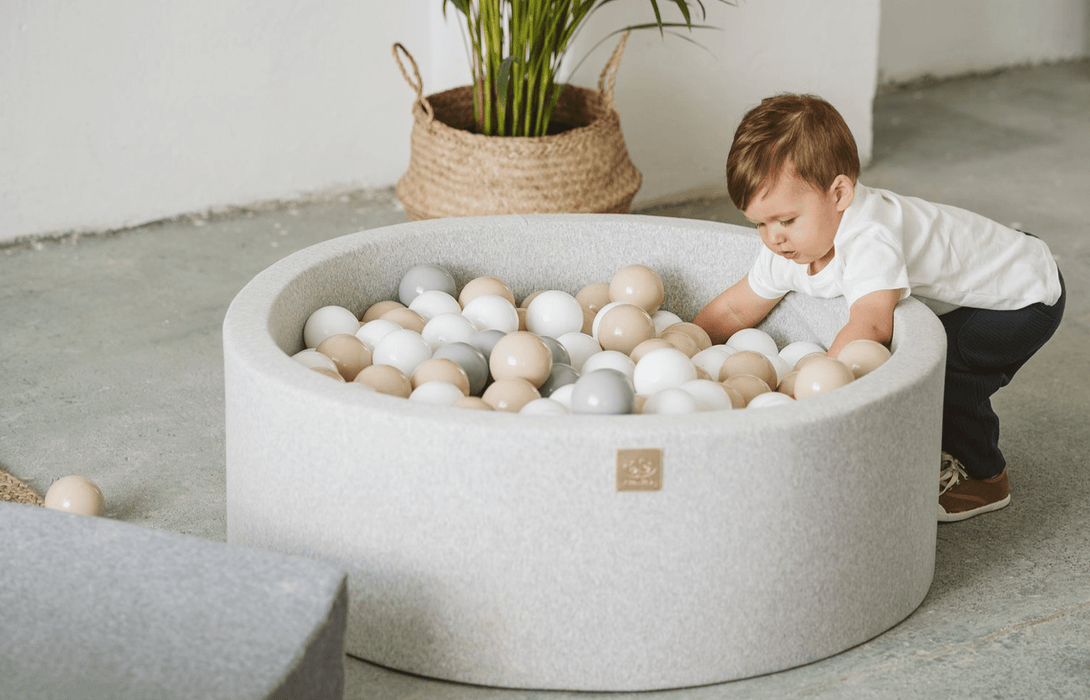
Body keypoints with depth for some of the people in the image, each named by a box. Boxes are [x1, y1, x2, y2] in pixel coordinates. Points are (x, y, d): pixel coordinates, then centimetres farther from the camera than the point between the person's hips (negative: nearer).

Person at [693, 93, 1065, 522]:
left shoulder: (869, 237, -40)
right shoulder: (792, 245, -11)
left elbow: (870, 326, -52)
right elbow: (734, 310, -2)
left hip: (1026, 295, -9)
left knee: (944, 360, -23)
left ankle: (981, 476, -4)